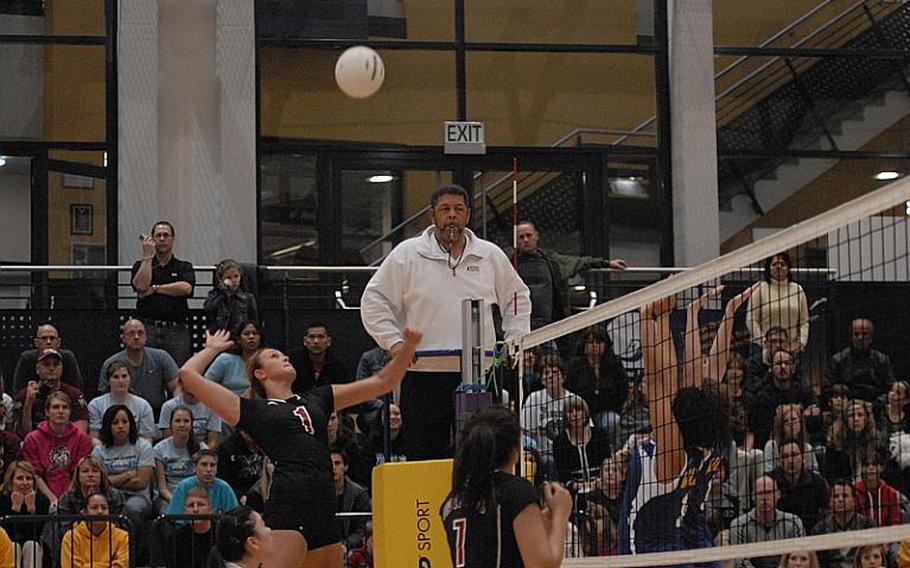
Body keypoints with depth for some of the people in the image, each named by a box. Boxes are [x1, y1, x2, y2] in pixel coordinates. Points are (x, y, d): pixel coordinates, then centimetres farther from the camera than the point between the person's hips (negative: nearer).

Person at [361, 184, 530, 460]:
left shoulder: (491, 255, 11)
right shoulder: (407, 254, 3)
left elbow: (518, 298, 24)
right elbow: (374, 300, 4)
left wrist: (515, 339, 11)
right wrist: (393, 341, -6)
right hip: (423, 374, -2)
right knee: (426, 455, 0)